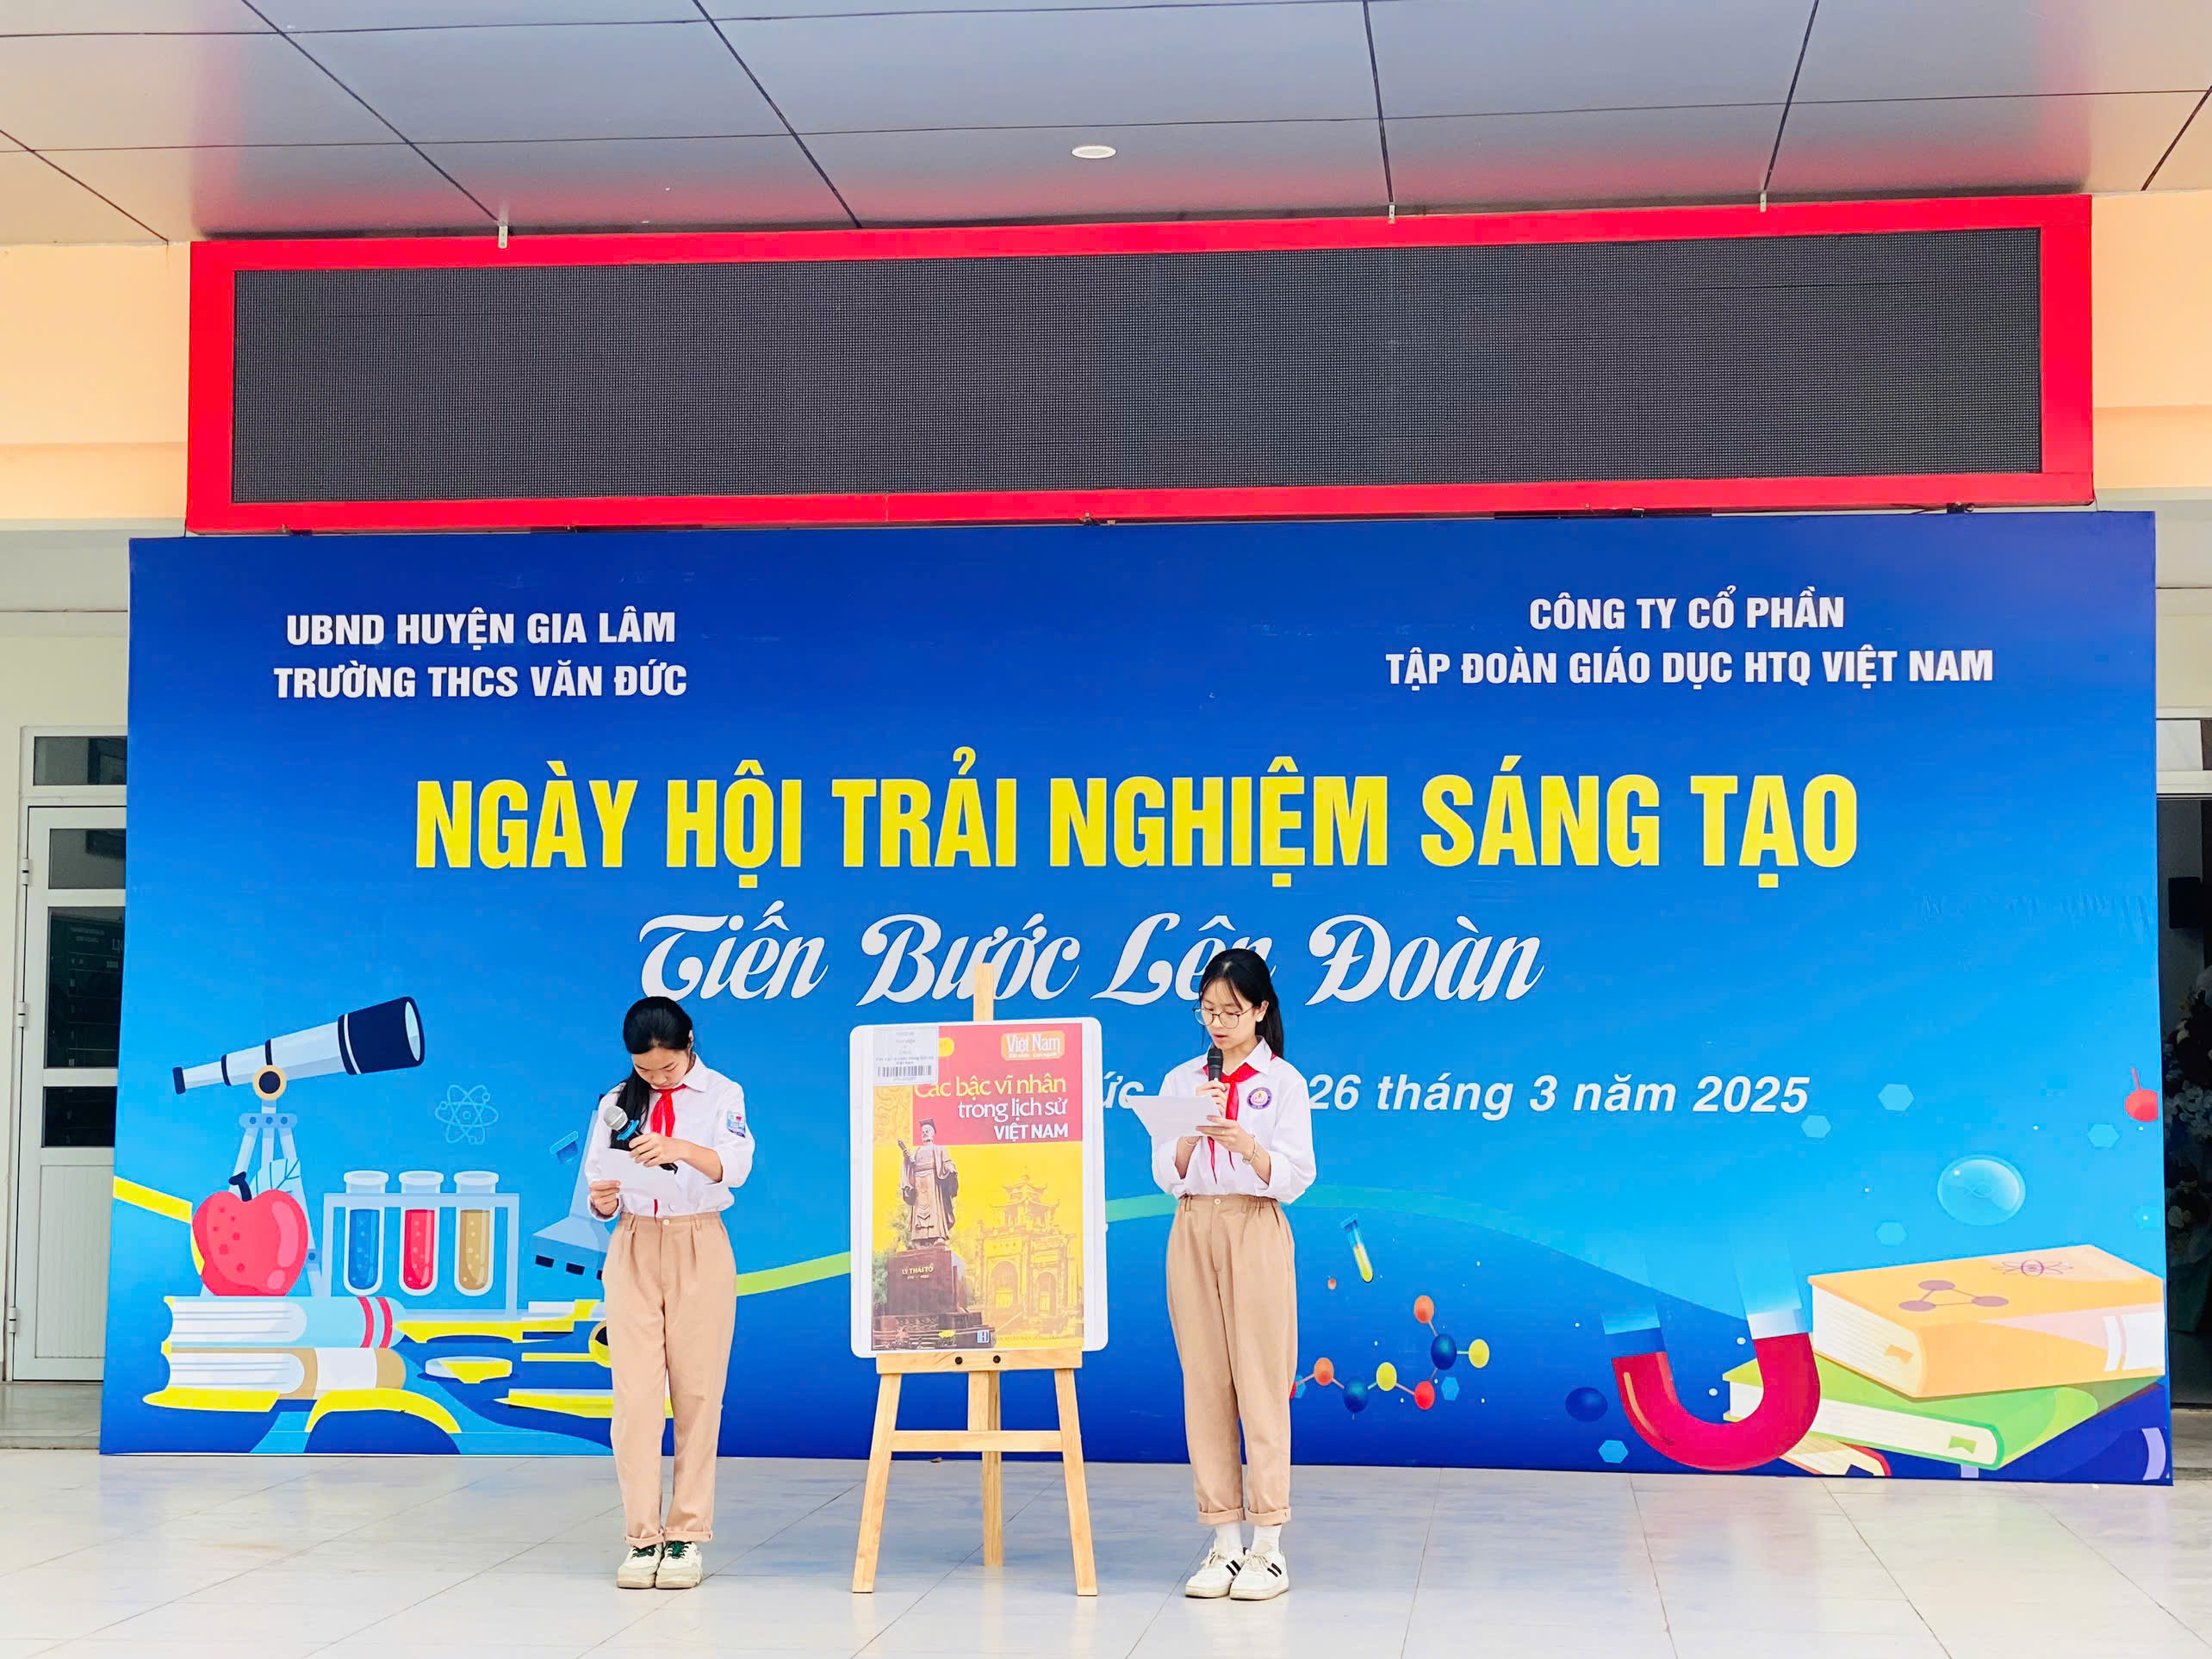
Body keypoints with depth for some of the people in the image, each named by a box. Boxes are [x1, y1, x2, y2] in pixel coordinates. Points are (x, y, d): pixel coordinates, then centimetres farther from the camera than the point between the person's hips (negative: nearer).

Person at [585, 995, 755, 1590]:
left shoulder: (722, 1095, -1)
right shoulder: (617, 1102, 7)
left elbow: (736, 1166, -18)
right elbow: (600, 1185, 7)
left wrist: (681, 1149, -36)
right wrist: (601, 1201, -17)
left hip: (699, 1250, -2)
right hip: (633, 1250, 2)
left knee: (698, 1393, -2)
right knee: (635, 1395, -4)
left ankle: (686, 1536, 4)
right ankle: (642, 1537, -1)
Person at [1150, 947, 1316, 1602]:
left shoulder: (1282, 1082, -1)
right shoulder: (1181, 1081, 9)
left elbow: (1292, 1178, -7)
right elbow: (1167, 1176, 5)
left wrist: (1245, 1143, -24)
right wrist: (1193, 1130, -13)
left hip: (1256, 1233, -4)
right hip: (1193, 1231, 4)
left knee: (1262, 1383, -5)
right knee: (1204, 1383, 3)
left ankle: (1268, 1548, 0)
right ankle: (1225, 1542, 8)